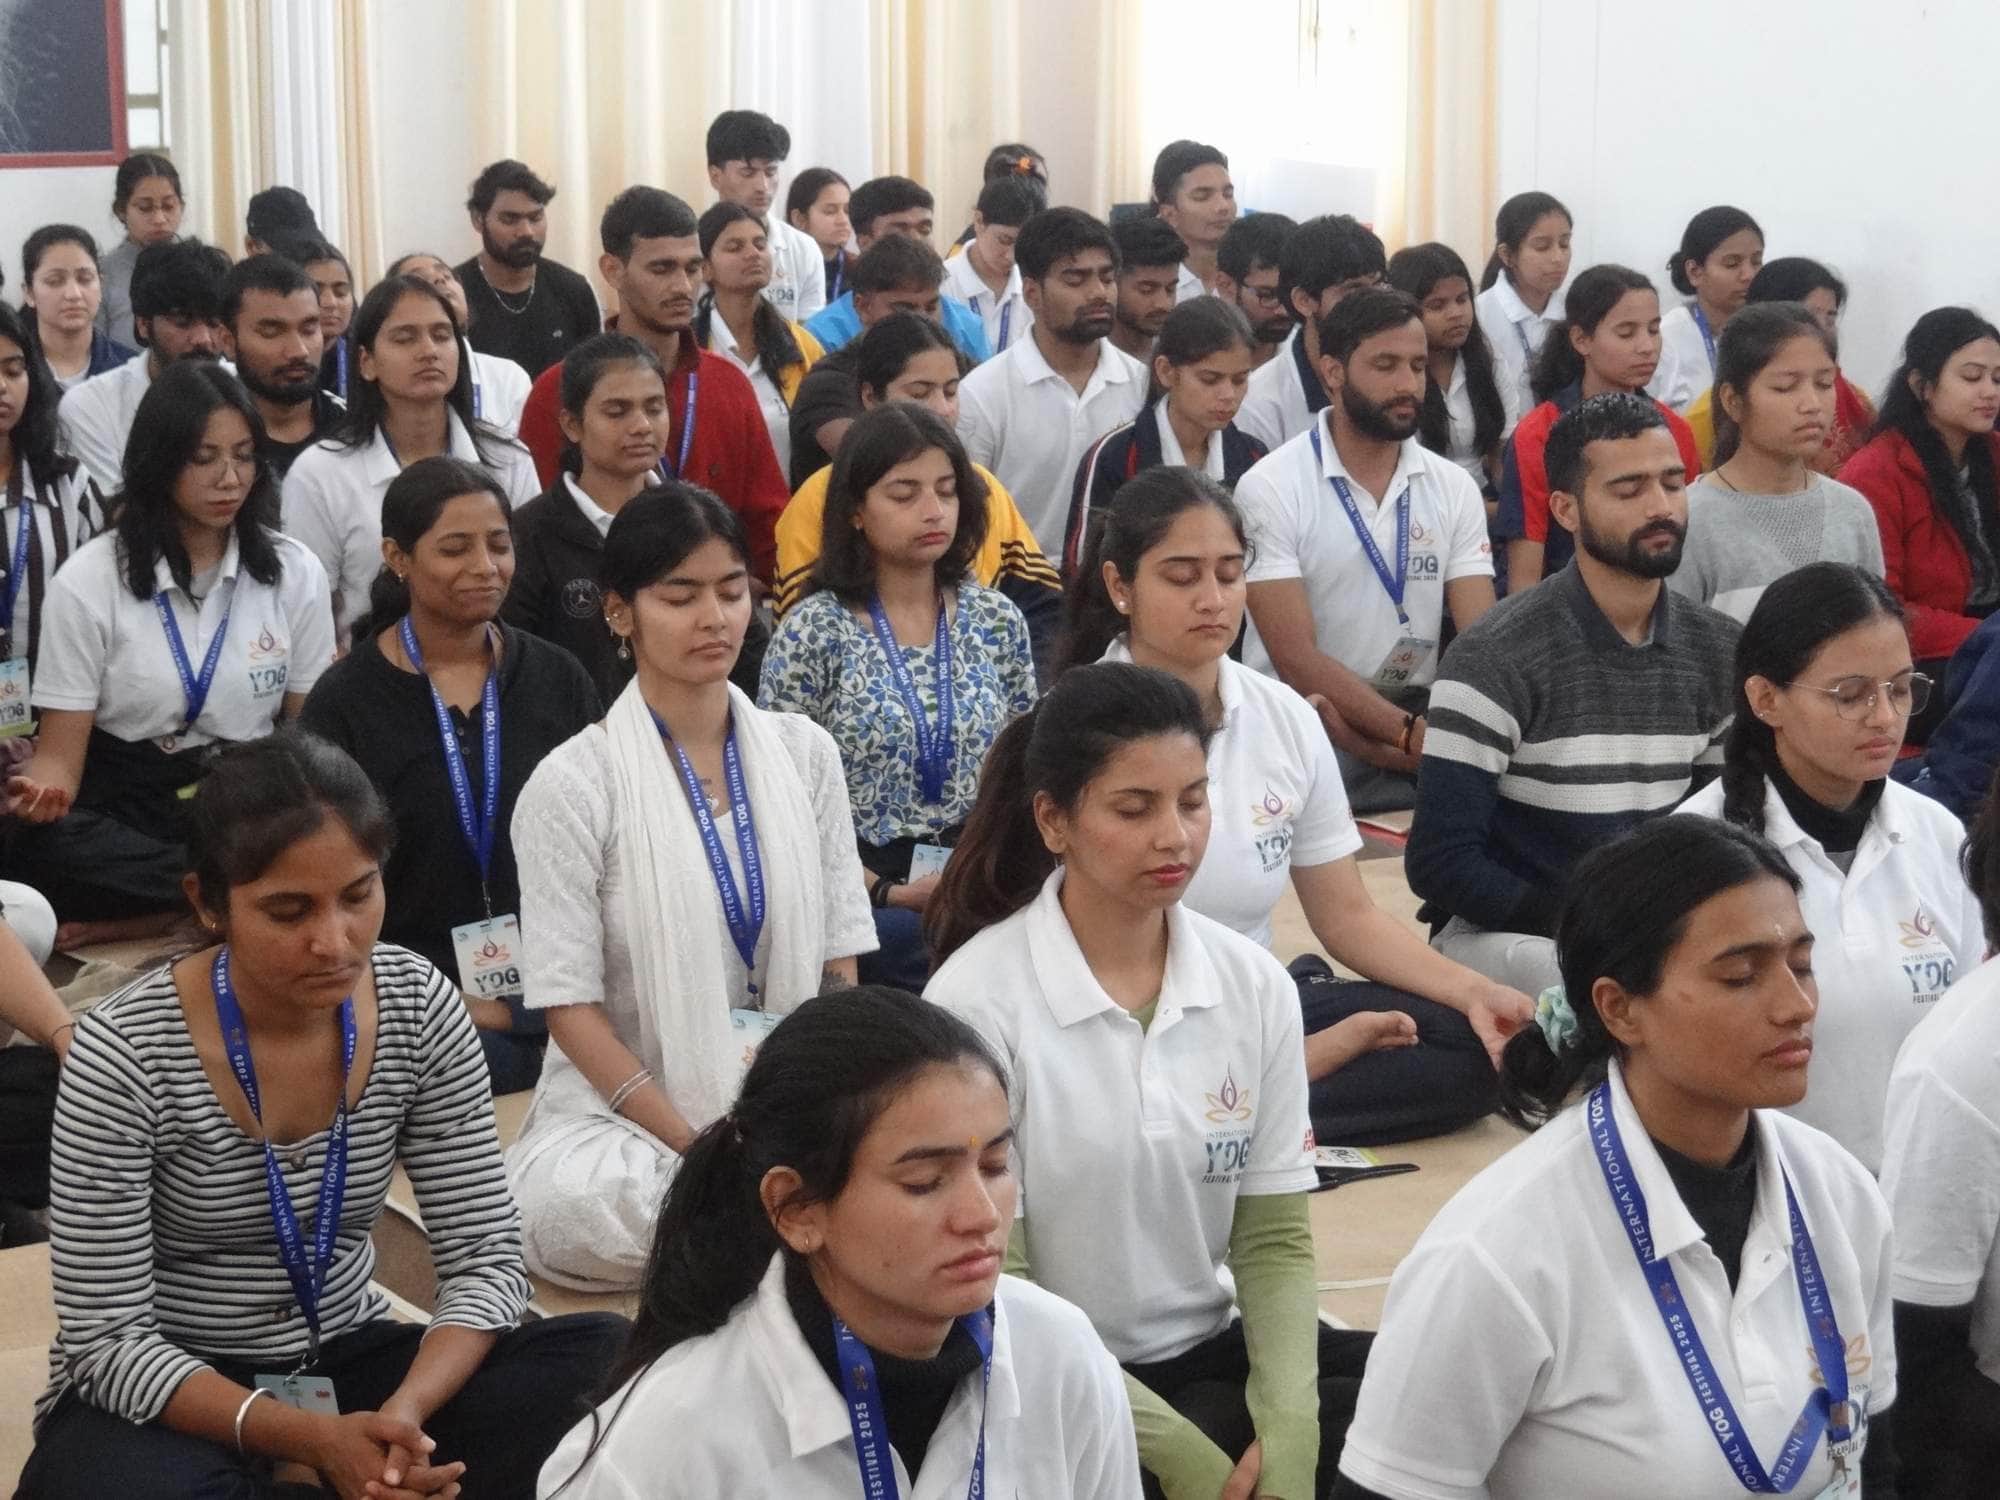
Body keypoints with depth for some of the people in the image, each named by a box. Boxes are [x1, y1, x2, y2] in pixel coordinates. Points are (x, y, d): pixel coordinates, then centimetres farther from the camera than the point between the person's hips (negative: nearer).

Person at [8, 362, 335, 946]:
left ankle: (133, 923, -21)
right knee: (43, 846, -36)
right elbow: (60, 752, -4)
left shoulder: (295, 572, 5)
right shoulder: (88, 580, -2)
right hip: (126, 806, -2)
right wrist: (37, 792, -30)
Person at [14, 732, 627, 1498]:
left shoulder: (419, 1007, -9)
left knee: (611, 1356, -20)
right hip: (170, 1399, -4)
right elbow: (109, 1342, -18)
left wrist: (402, 1413, -27)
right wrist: (313, 1438, -31)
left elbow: (487, 1259, -6)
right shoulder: (125, 1054, -20)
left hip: (346, 1365, 5)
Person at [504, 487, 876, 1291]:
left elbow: (840, 966, 8)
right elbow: (571, 1009, -8)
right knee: (575, 1200, -38)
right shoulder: (574, 784, -5)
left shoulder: (804, 752, 8)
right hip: (623, 1116, -2)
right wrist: (699, 1149, -17)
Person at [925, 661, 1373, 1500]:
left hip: (1210, 1351, 5)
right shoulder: (977, 1003, -13)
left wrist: (1286, 1425, -15)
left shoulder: (1254, 984, 2)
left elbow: (1273, 1238, 3)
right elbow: (989, 1285, -13)